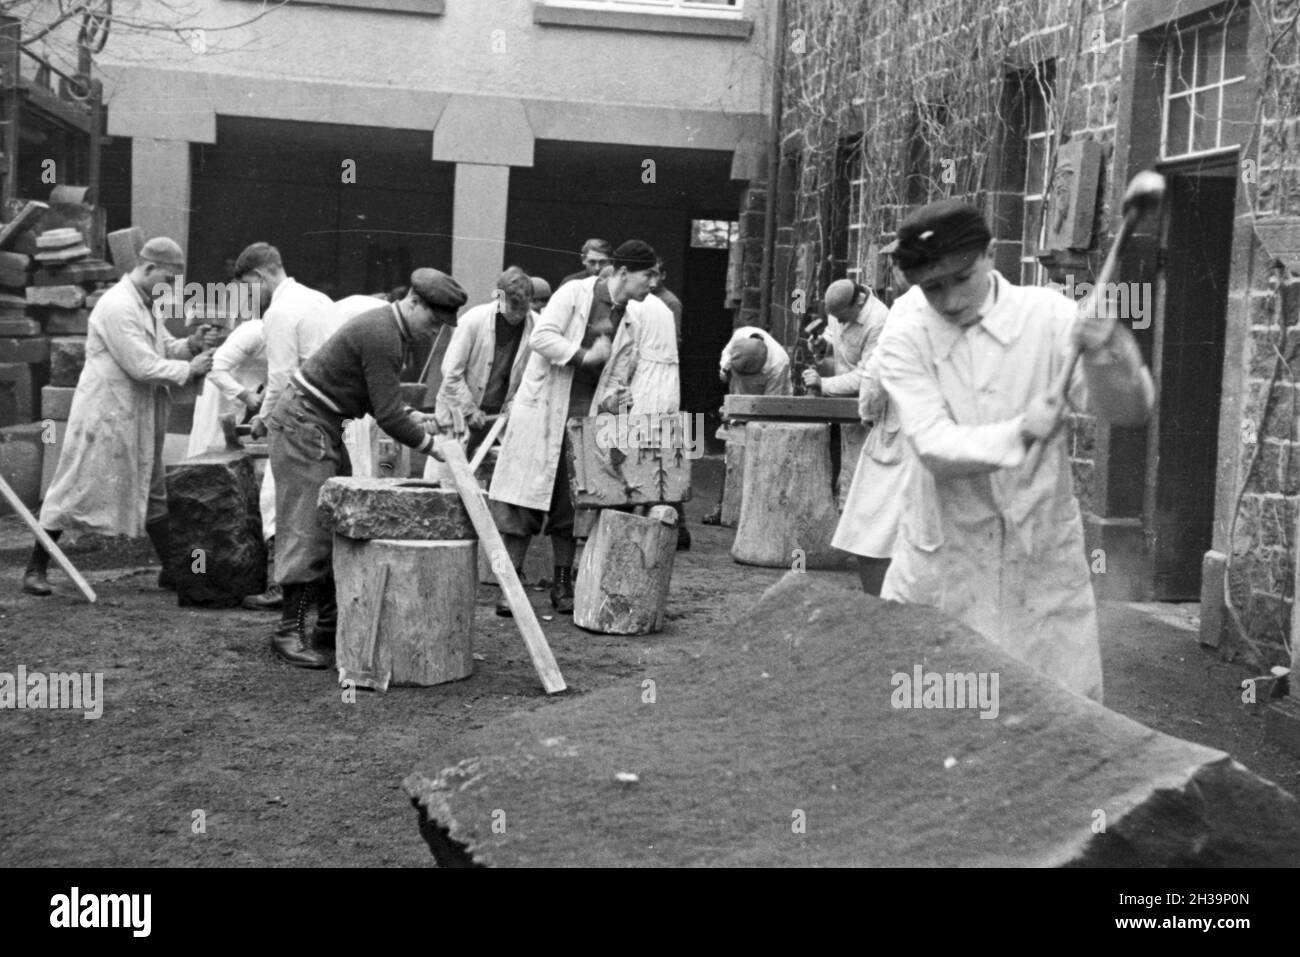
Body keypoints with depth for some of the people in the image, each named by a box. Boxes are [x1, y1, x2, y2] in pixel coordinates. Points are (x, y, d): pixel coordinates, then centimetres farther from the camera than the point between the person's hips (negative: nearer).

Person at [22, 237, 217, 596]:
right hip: (105, 415, -10)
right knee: (75, 489, -2)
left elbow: (163, 347, 17)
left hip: (138, 416, 10)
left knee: (152, 491, 13)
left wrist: (191, 344, -2)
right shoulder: (118, 306, -20)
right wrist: (190, 368, -16)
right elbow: (142, 367, -24)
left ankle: (171, 569, 21)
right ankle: (36, 569, 8)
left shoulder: (148, 304, 10)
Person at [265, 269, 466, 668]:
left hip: (325, 425, 11)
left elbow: (384, 401, 16)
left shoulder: (393, 330, 11)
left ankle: (331, 627, 14)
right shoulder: (382, 335, -22)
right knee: (309, 529, -10)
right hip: (303, 422, -11)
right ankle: (289, 631, -5)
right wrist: (430, 444, -13)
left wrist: (418, 421, 2)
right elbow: (387, 416, -23)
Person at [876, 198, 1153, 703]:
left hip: (1043, 552, 1)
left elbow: (1131, 410, -10)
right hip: (942, 560, 0)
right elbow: (936, 450, -17)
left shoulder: (1047, 315, -6)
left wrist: (1106, 352, -31)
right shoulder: (904, 338, -7)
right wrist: (1019, 433, -34)